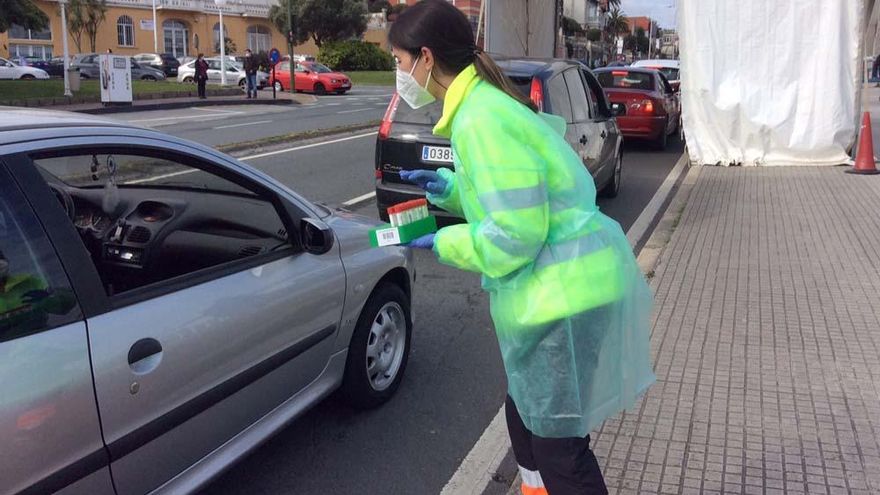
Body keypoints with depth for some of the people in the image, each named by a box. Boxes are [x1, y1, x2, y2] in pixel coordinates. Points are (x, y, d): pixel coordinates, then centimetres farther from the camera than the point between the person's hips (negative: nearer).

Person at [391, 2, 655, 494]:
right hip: (563, 283, 10)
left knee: (557, 444, 4)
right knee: (525, 414, 25)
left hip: (564, 292, -10)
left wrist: (444, 243, -9)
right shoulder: (485, 103, 10)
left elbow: (515, 233, -23)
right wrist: (447, 186, 9)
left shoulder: (479, 120, -21)